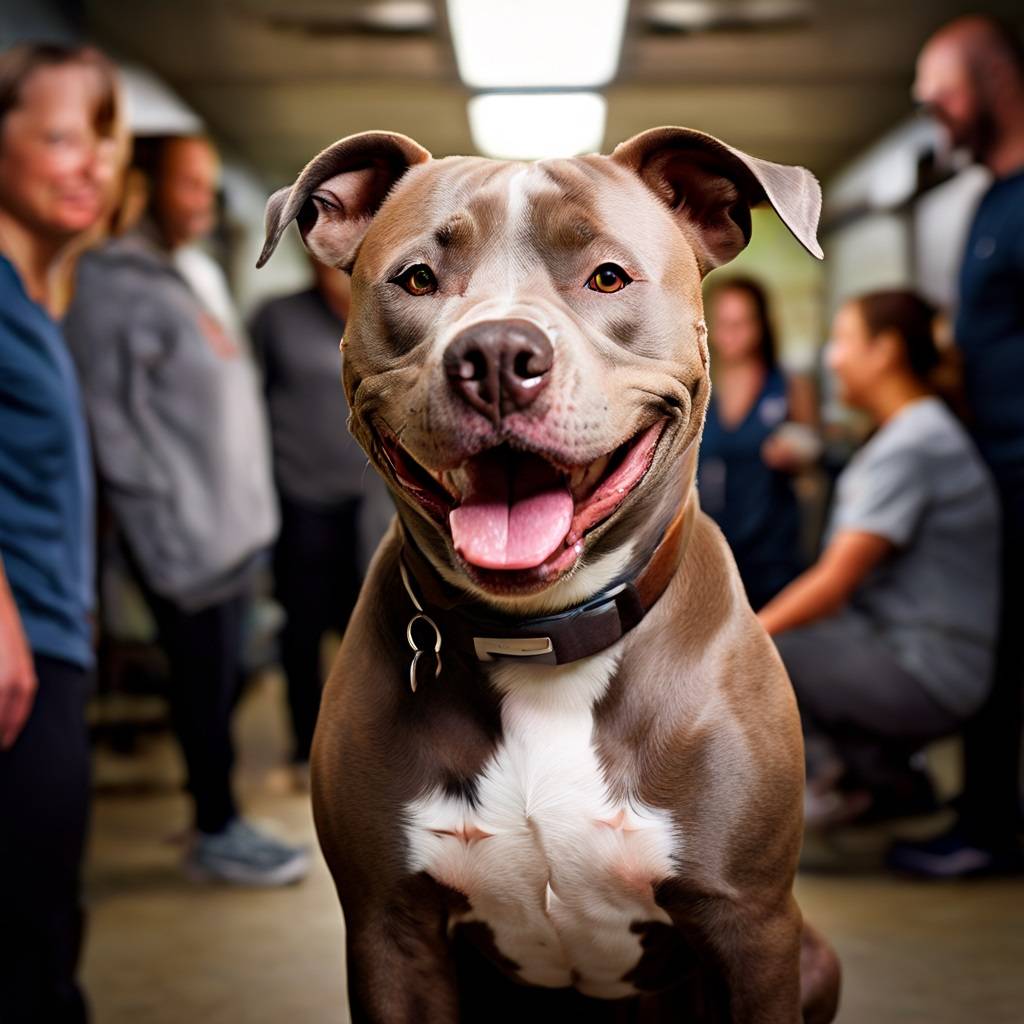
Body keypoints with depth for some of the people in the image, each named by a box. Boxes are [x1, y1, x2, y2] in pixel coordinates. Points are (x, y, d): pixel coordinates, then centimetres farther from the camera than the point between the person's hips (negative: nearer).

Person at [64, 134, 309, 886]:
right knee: (207, 682, 1)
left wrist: (253, 508, 15)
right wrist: (170, 530, -17)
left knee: (223, 678, 15)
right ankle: (217, 834, 14)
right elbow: (115, 424, -15)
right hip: (185, 532, -8)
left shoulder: (201, 273, 16)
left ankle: (217, 814, 27)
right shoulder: (112, 284, -11)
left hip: (237, 520, 8)